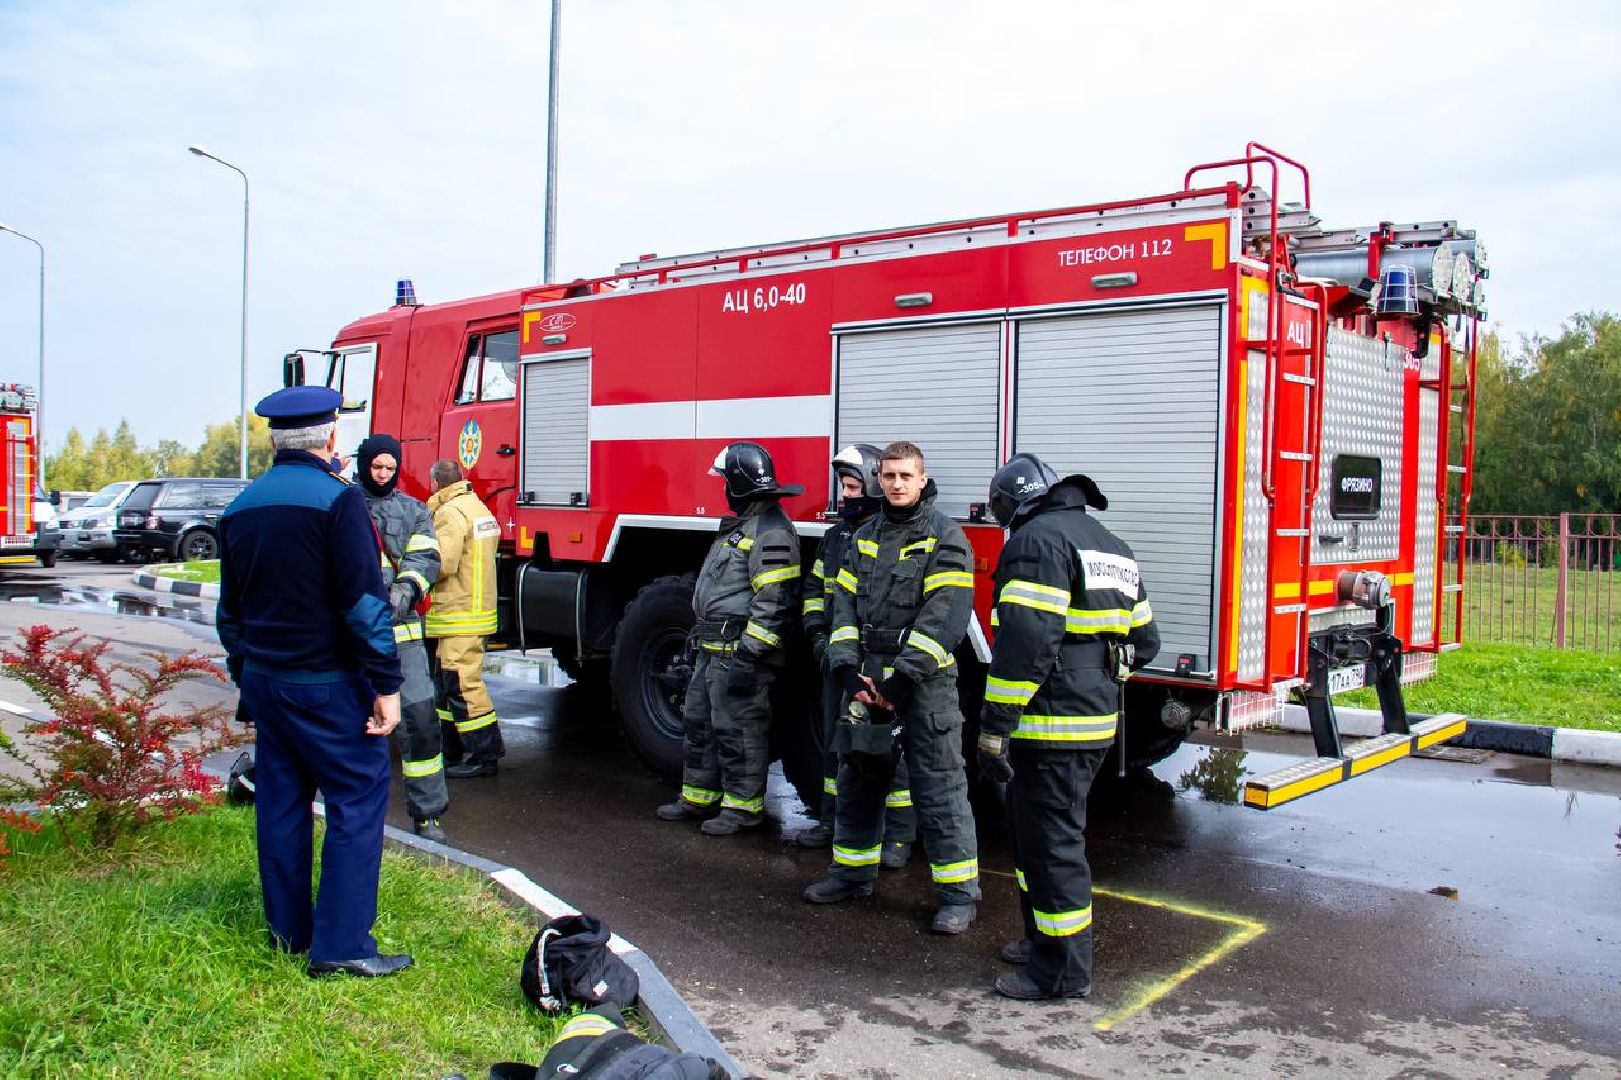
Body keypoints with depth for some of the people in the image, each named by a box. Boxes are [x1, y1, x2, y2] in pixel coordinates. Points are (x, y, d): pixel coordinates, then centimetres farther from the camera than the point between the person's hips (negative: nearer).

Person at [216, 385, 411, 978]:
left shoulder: (240, 508, 10)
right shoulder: (337, 500, -14)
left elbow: (230, 609, 17)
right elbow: (365, 602, -18)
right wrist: (386, 684, -14)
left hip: (263, 680, 8)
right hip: (327, 684, -8)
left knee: (281, 800, 15)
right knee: (358, 798, -2)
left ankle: (288, 930, 25)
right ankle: (341, 944, -2)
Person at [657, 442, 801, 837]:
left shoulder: (771, 532, -17)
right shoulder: (741, 526, 17)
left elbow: (774, 602, -23)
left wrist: (747, 655, -24)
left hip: (740, 652, -11)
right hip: (713, 651, 11)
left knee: (737, 730, -2)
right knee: (699, 722, 17)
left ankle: (743, 805, 10)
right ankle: (699, 797, 28)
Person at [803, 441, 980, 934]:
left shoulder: (945, 536, -6)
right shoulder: (864, 537, 13)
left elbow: (946, 613, -15)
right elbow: (845, 603, 9)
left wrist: (903, 677, -20)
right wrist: (847, 666, -6)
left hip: (924, 680, -6)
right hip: (868, 680, 6)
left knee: (939, 787, -3)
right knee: (858, 778, 15)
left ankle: (958, 892, 6)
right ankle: (854, 870, 31)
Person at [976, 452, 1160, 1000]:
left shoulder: (1039, 540, -13)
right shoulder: (1112, 546, 17)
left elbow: (1025, 642, -23)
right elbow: (1143, 641, 21)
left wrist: (994, 728, -21)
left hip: (1050, 727, -10)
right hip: (1097, 720, 10)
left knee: (1050, 842, 0)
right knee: (1034, 829, 22)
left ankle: (1064, 969, 10)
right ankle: (1045, 938, 34)